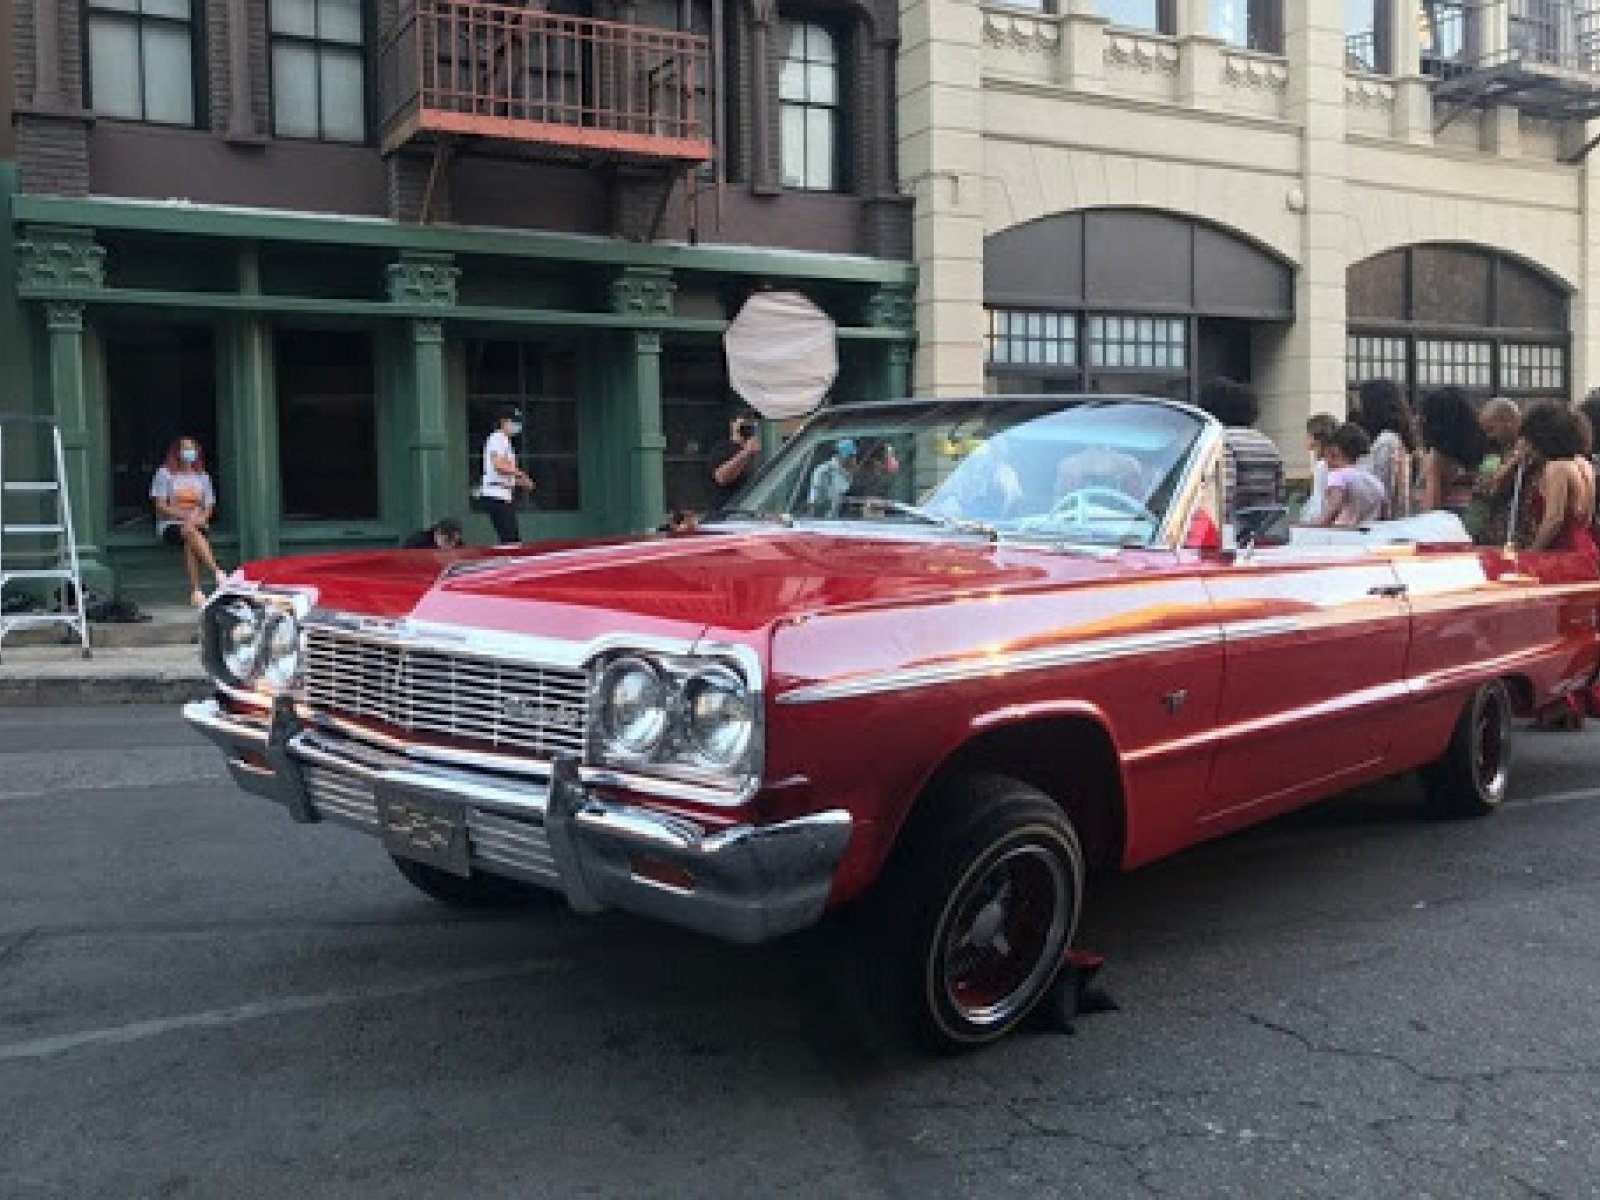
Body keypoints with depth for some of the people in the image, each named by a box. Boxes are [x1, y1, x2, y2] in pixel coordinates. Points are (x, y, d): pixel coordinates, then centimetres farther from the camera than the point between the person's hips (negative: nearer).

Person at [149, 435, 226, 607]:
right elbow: (160, 506, -2)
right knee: (189, 530, -38)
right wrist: (185, 516, -15)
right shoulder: (165, 473, 4)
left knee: (190, 545, -34)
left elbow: (209, 507, 13)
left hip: (198, 525, 2)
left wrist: (202, 518, -10)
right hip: (170, 524, -2)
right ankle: (218, 573, -48)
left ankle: (195, 592, -38)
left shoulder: (202, 476, 15)